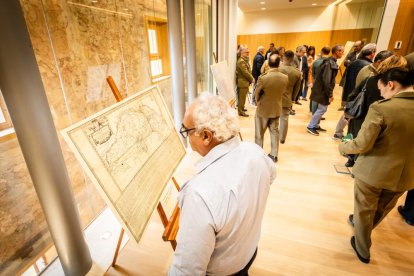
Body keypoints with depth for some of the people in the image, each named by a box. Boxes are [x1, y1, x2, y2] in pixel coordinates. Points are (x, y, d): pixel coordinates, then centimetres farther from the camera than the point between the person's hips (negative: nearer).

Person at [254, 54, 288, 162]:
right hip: (277, 109, 4)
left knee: (259, 133, 12)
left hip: (263, 109, -4)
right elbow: (282, 92, 3)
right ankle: (274, 155, 24)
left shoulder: (263, 78, -23)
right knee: (274, 131, 16)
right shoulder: (285, 78, -10)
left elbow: (256, 94, -10)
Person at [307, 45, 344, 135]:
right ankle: (310, 126, 6)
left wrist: (330, 92, 17)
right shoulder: (330, 63, -20)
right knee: (322, 109, -3)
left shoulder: (331, 62, 10)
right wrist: (330, 94, -20)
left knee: (321, 108, 15)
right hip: (323, 90, -10)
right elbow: (327, 81, -25)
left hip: (322, 89, 10)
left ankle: (316, 125, 25)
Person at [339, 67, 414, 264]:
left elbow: (362, 145, -23)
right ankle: (362, 228, 56)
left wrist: (343, 147, -4)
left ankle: (363, 249, 37)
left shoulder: (380, 108, -23)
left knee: (364, 210, 19)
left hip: (373, 171, -5)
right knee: (382, 210, 30)